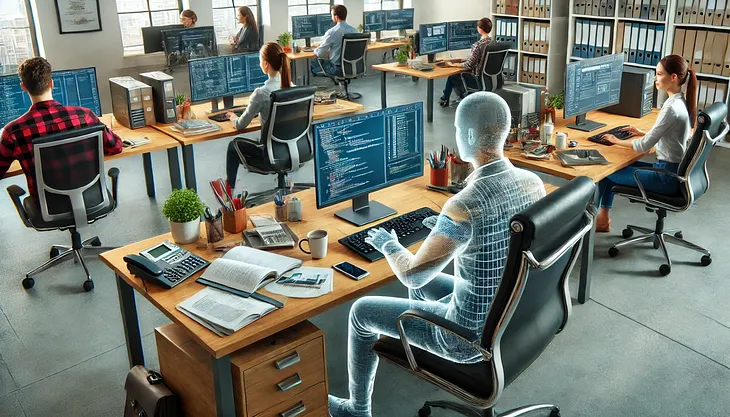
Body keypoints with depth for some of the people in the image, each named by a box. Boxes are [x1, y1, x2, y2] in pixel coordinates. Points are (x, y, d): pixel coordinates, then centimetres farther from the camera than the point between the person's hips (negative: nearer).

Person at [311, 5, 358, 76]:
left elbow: (320, 53, -9)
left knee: (313, 63, 15)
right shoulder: (354, 31, -1)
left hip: (337, 69, -7)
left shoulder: (331, 32, -18)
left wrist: (315, 50, 16)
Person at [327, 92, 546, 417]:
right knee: (424, 286, 32)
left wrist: (388, 244, 0)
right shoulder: (534, 182, -8)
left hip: (474, 336, -7)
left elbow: (411, 274, -21)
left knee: (362, 311, 13)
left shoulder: (463, 207, -33)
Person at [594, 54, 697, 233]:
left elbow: (645, 145, -19)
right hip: (672, 169, 9)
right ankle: (603, 218, 19)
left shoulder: (672, 108, -24)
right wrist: (642, 133, 15)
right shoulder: (681, 102, 6)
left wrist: (617, 141, -5)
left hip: (666, 176, -9)